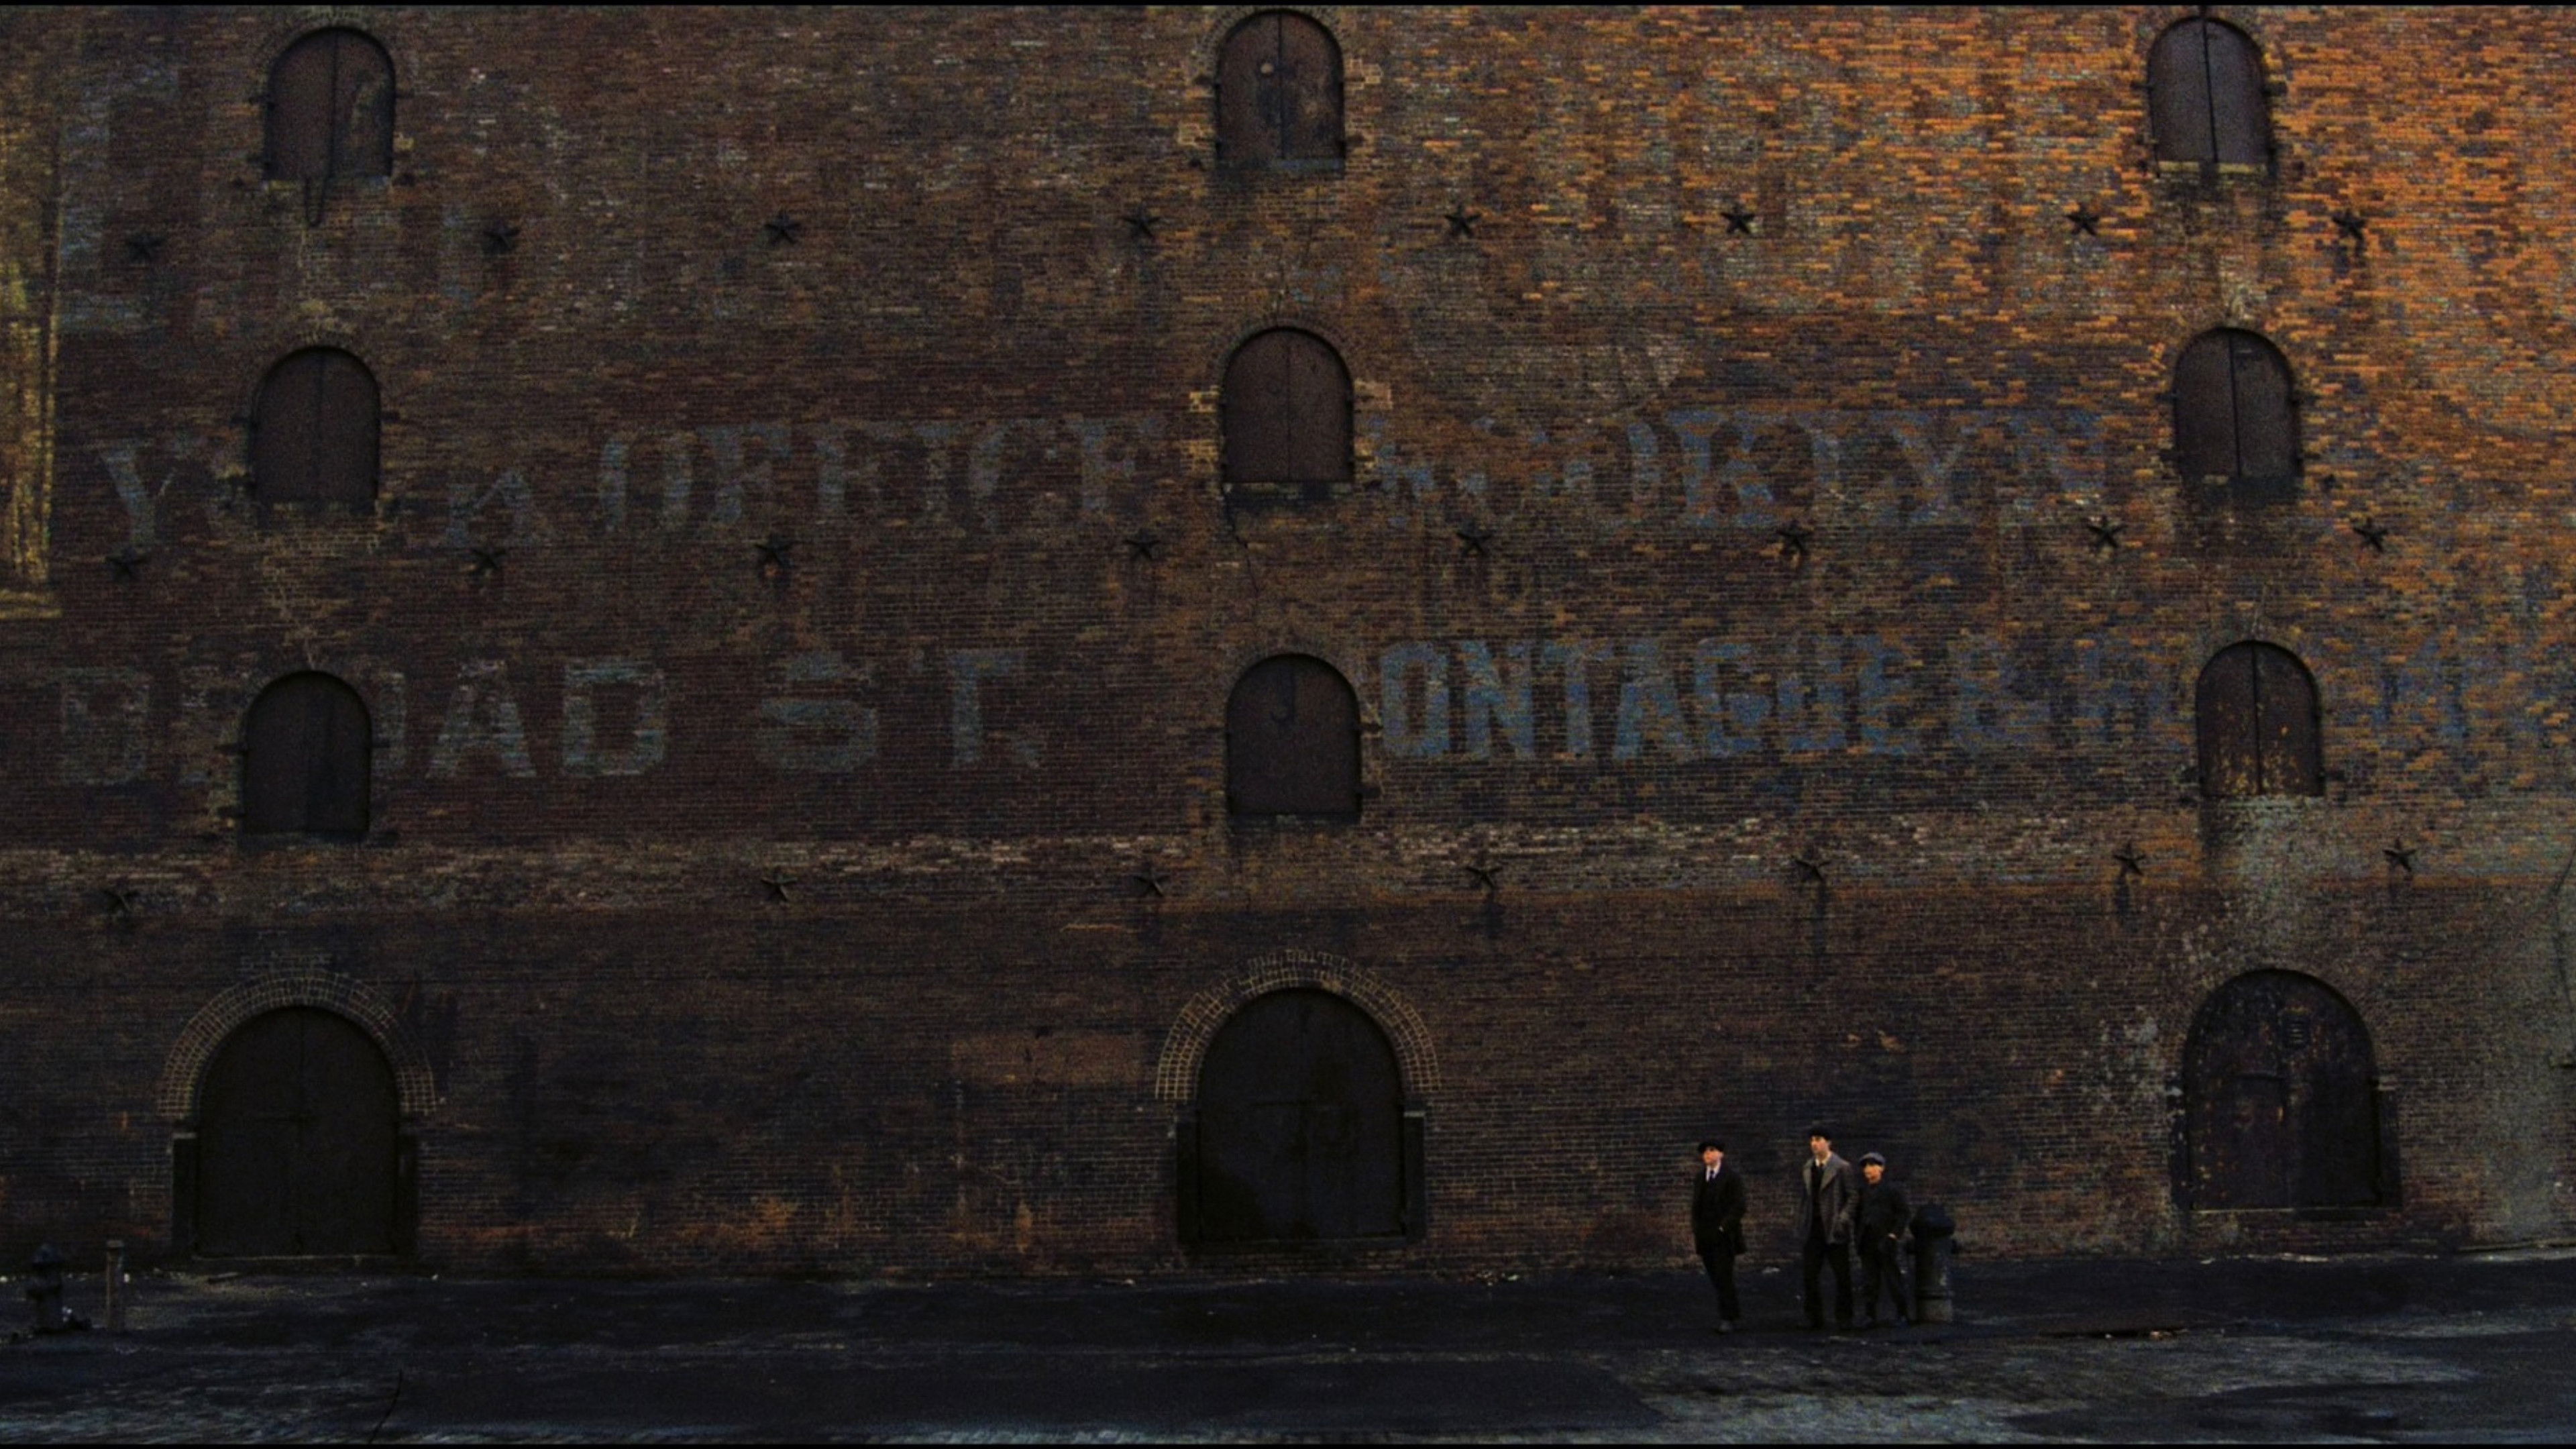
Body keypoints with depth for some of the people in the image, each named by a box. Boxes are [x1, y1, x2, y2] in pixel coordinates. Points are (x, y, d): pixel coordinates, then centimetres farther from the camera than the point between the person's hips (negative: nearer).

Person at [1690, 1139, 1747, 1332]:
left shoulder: (1732, 1177, -3)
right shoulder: (1700, 1177, 14)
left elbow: (1739, 1207, -8)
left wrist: (1723, 1227, -14)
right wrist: (1695, 1231, 8)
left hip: (1724, 1236, -5)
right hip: (1705, 1237, 5)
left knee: (1724, 1278, -7)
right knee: (1716, 1279, 6)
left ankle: (1727, 1319, -1)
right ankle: (1734, 1309, 20)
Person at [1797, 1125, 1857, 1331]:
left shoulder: (1842, 1168, -4)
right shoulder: (1807, 1169, 12)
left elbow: (1853, 1197, -4)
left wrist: (1842, 1219, -13)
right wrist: (1801, 1223, 9)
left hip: (1835, 1230, -5)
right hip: (1814, 1229, 5)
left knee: (1842, 1275, 1)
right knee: (1811, 1275, 3)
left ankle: (1843, 1319, 10)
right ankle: (1814, 1318, 10)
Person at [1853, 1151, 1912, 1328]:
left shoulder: (1892, 1190, -3)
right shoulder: (1863, 1191, 14)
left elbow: (1905, 1213, -6)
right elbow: (1857, 1215, 20)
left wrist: (1895, 1234, -13)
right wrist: (1857, 1236, 9)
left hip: (1886, 1243, -5)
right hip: (1867, 1245, 5)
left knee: (1894, 1279, 1)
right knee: (1868, 1282, 4)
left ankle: (1902, 1314, 10)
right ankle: (1869, 1316, 7)